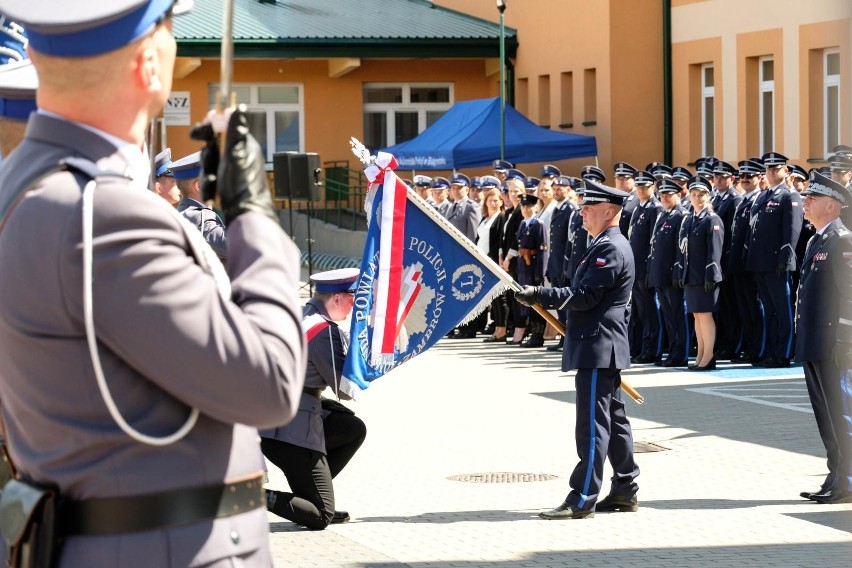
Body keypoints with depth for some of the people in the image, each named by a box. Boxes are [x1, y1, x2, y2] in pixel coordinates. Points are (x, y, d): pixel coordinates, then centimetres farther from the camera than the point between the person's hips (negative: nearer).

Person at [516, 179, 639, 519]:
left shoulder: (611, 248, -15)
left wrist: (540, 295, -19)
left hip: (598, 349, -11)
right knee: (613, 420, 14)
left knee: (593, 424, -9)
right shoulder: (607, 245, 18)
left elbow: (585, 296, -21)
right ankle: (625, 491, 20)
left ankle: (582, 500, -9)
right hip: (602, 348, 11)